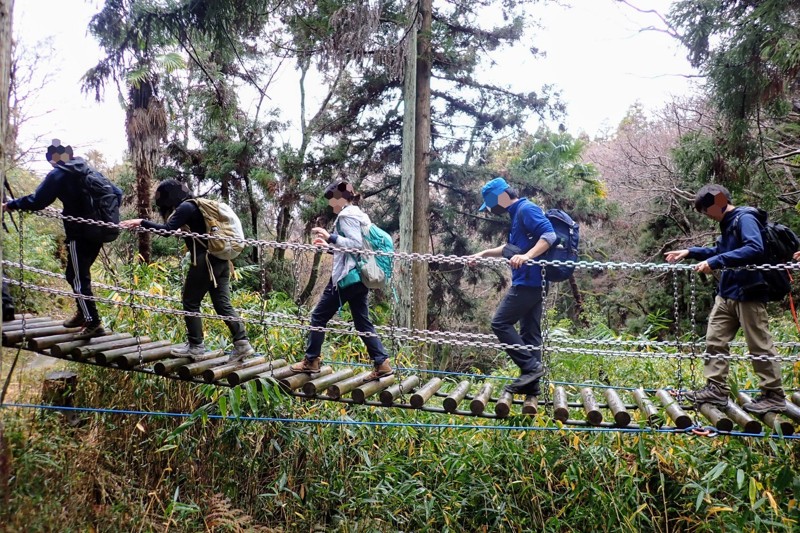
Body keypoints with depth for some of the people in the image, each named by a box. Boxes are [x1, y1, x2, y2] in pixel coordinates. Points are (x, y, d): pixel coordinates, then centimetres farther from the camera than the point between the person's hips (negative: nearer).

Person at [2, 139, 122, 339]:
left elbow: (37, 201, -9)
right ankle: (83, 314, 29)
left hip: (79, 234, -7)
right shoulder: (89, 171, 14)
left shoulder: (58, 175, -5)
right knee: (79, 274, 20)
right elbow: (117, 193, 16)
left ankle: (93, 323, -5)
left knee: (78, 278, -1)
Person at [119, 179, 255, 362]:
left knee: (191, 302, 3)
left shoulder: (186, 207, -7)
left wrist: (141, 222, -10)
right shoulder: (196, 205, 22)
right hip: (220, 260, 9)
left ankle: (195, 346, 8)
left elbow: (167, 229, -16)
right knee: (223, 304, 7)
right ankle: (242, 343, 1)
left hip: (205, 260, -9)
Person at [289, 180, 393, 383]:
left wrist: (331, 237, -20)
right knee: (362, 322, 8)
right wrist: (329, 245, 22)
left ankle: (311, 361, 10)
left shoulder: (347, 215, -9)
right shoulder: (359, 214, 20)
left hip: (347, 276, -9)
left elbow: (356, 244, -20)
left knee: (319, 316, 3)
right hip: (359, 276, 9)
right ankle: (382, 364, 4)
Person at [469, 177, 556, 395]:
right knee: (530, 332, 10)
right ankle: (531, 382, 14)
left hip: (528, 281, -10)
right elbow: (511, 247, 32)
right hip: (533, 282, 10)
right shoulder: (517, 214, 20)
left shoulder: (526, 209, -11)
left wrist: (526, 256, -33)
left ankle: (531, 367, -7)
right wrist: (484, 253, 27)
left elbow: (549, 235, -23)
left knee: (500, 323, -8)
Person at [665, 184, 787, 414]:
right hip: (726, 294, 9)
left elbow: (755, 249, -30)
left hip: (748, 294, -9)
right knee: (715, 340, 9)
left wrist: (715, 262, -32)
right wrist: (690, 252, 15)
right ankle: (717, 389, 16)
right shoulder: (727, 223, 13)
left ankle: (774, 396, 11)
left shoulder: (745, 219, -14)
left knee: (760, 346, 0)